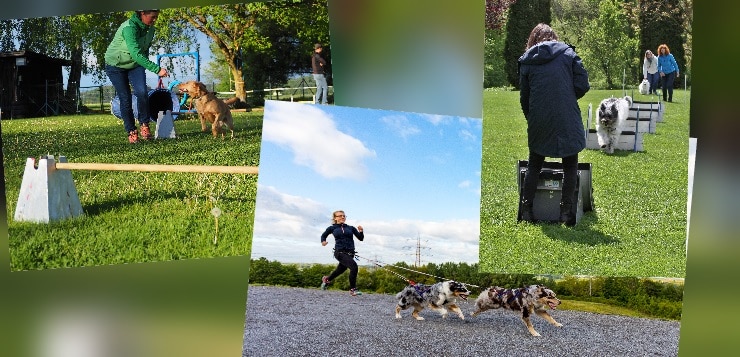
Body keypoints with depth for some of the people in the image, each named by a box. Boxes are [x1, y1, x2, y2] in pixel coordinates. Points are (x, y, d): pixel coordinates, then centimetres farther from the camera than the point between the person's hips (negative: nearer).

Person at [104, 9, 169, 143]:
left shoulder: (150, 29, -10)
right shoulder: (129, 28, -32)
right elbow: (136, 54, -43)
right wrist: (157, 69, -47)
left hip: (135, 65, 5)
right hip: (116, 66, -4)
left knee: (142, 92, -19)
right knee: (125, 99, -6)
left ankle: (144, 125, -4)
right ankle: (131, 132, 6)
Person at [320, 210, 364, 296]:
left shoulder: (351, 228, 9)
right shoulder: (332, 228, 6)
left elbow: (361, 238, 7)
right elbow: (323, 235, 23)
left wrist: (360, 231, -12)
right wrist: (323, 241, 2)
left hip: (350, 253, 4)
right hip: (340, 252, -4)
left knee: (340, 270, 20)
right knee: (354, 266, -24)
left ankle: (326, 279, 52)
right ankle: (352, 289, -14)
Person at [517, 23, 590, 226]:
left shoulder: (526, 60, 8)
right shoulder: (567, 52, 4)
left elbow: (524, 96, 11)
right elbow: (582, 84, -3)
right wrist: (568, 98, 15)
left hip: (538, 122, 2)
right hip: (567, 120, -1)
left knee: (534, 165, 15)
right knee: (570, 166, 10)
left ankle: (526, 209, 12)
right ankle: (566, 211, 6)